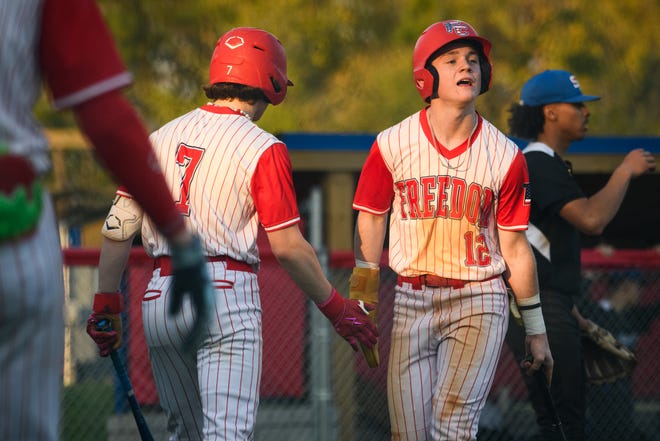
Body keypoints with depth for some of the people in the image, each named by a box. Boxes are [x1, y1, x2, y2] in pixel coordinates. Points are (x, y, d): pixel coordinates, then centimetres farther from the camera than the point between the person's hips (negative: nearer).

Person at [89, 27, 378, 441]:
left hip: (159, 298, 6)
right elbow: (287, 246, -6)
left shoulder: (161, 138, 11)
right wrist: (335, 306, 4)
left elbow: (119, 227, 8)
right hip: (226, 297, -6)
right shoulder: (263, 149, -5)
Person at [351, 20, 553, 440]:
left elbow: (515, 248, 4)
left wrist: (536, 329, 7)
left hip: (479, 302, -1)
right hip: (411, 301, 1)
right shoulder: (392, 145, -1)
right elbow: (370, 223, 7)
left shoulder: (505, 156, -1)